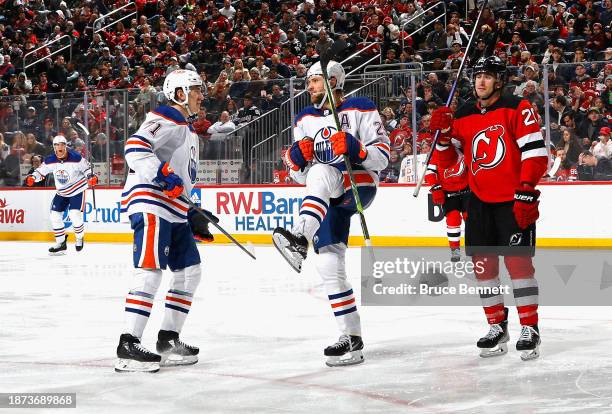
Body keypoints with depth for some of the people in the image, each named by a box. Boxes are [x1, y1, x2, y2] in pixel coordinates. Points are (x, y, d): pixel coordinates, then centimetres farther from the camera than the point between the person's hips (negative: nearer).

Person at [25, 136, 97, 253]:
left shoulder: (76, 158, -20)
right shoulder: (50, 161, -10)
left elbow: (86, 166, -8)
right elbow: (41, 171, 0)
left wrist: (91, 177, -23)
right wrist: (32, 178, -18)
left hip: (77, 190, -5)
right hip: (61, 192, 5)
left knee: (75, 215, -19)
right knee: (55, 215, -2)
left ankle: (79, 239, 8)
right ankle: (61, 243, 11)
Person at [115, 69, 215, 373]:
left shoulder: (188, 130, 25)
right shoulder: (165, 118, -6)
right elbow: (135, 147, -22)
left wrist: (194, 217, 24)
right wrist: (162, 174, -30)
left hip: (175, 212, 11)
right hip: (150, 205, -10)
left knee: (189, 272, 10)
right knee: (150, 272, -17)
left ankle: (168, 339, 16)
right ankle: (128, 346, -20)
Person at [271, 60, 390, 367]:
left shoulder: (361, 110, 0)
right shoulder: (305, 120, 16)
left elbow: (382, 157, -5)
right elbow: (300, 175, 16)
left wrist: (355, 149, -23)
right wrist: (296, 157, -6)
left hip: (360, 186, -6)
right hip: (326, 200, 6)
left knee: (321, 172, -36)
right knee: (328, 264, -4)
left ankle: (300, 238, -57)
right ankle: (351, 338, 2)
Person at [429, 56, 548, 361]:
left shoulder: (517, 109, -7)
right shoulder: (462, 117, 9)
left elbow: (535, 152, -13)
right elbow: (448, 162, 12)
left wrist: (526, 193, -19)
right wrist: (442, 134, -5)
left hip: (514, 200, -5)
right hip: (479, 201, 5)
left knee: (518, 261, -10)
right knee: (482, 263, 4)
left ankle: (530, 329, -3)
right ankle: (497, 326, 16)